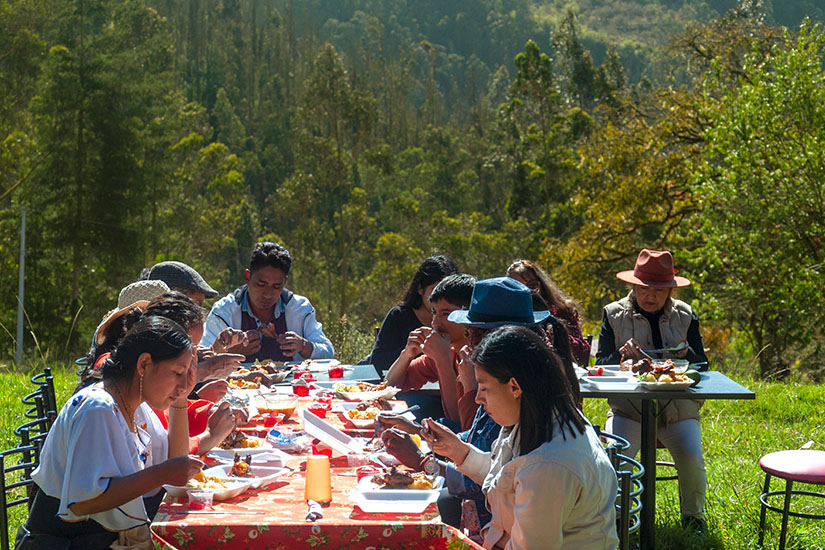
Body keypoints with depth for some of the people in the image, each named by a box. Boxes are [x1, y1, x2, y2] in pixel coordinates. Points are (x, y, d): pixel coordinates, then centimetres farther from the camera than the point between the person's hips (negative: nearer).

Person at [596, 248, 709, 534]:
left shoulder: (685, 315, 7)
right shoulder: (614, 314, 3)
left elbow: (702, 366, 7)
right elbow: (601, 365, 0)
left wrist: (686, 354, -16)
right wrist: (622, 355, -21)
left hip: (678, 407, 1)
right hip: (628, 408, -1)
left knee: (691, 457, -24)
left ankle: (693, 516, 6)